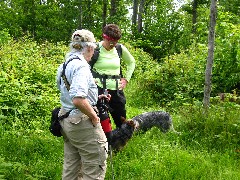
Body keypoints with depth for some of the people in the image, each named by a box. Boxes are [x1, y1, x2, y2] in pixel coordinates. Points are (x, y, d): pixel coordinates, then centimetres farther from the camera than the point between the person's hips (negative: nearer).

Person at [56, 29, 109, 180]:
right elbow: (78, 100, -32)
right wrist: (94, 116, -17)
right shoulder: (81, 66, -19)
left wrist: (96, 98, 20)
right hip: (82, 122, -9)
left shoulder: (64, 65, 10)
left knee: (71, 167, 20)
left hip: (66, 120, 10)